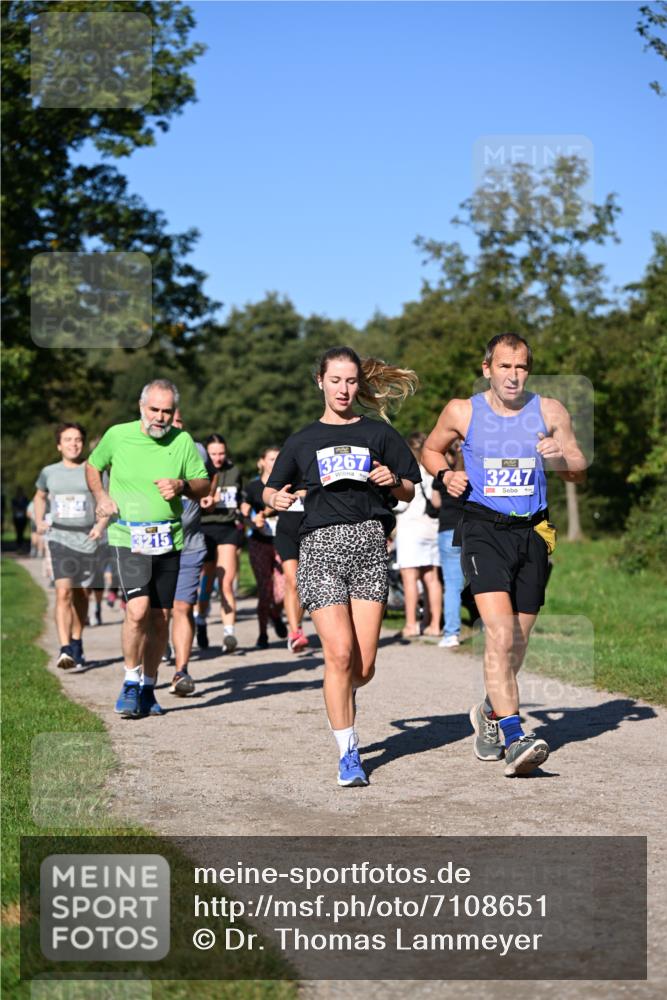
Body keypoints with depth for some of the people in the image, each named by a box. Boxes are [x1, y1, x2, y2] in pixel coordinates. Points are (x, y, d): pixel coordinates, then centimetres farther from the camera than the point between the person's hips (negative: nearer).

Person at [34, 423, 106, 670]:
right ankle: (64, 649, -23)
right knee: (63, 592, -17)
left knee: (81, 596, 11)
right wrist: (39, 521, 10)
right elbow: (40, 497, 25)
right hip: (60, 538, -1)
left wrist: (101, 525, -12)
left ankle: (76, 643, 30)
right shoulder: (49, 472, 7)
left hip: (87, 540, 1)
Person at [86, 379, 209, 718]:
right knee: (138, 610, -19)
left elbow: (204, 486, 8)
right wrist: (101, 497, 2)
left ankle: (148, 687, 22)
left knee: (160, 617, 6)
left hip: (169, 540, 2)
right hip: (128, 538, -2)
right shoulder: (117, 436, 0)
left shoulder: (183, 442, 1)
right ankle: (131, 682, 0)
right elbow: (93, 466, 18)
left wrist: (182, 485, -13)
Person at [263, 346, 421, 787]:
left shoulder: (379, 433, 12)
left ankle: (342, 698, 34)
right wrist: (277, 498, -3)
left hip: (369, 541, 1)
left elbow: (409, 492, 14)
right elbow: (271, 490, 20)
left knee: (363, 666, -2)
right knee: (340, 654, -13)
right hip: (321, 542, 0)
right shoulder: (303, 441, 14)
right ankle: (348, 752, 0)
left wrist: (393, 481, -8)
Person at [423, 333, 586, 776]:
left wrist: (560, 458, -14)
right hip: (484, 528, -3)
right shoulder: (462, 412, 0)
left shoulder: (550, 411, 4)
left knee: (518, 639, 11)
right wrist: (446, 475, -3)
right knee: (501, 631, -20)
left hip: (532, 531, 3)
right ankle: (515, 739, -23)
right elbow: (431, 449, 18)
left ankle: (491, 712, 37)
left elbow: (580, 472, 8)